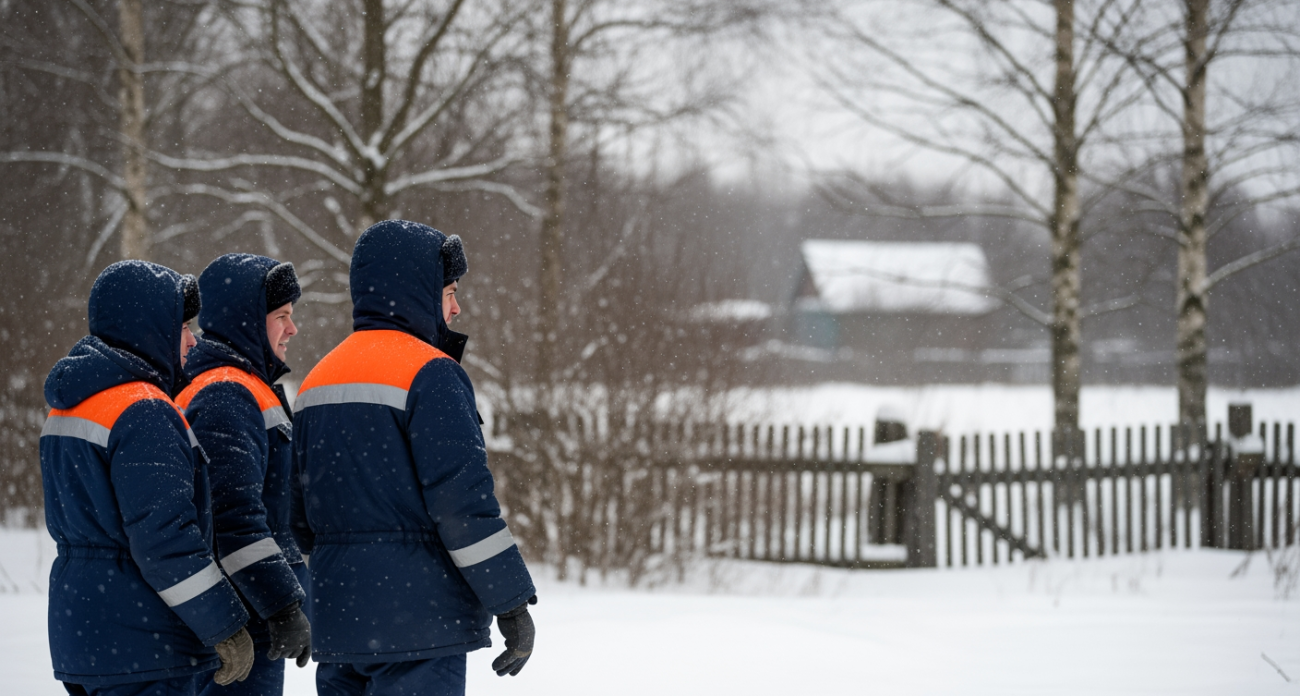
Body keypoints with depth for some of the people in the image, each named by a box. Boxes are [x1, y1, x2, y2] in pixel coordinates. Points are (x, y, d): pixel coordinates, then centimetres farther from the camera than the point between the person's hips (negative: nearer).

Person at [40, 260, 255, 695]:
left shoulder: (67, 408, 15)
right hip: (142, 646, -10)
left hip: (76, 627, 10)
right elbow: (165, 536, -22)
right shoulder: (142, 414, -17)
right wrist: (227, 629, -15)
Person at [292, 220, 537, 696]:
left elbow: (303, 517, 19)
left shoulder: (317, 380, 16)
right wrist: (512, 603, -12)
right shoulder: (429, 374, -10)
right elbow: (463, 497, -16)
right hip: (419, 624, -8)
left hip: (337, 621, 8)